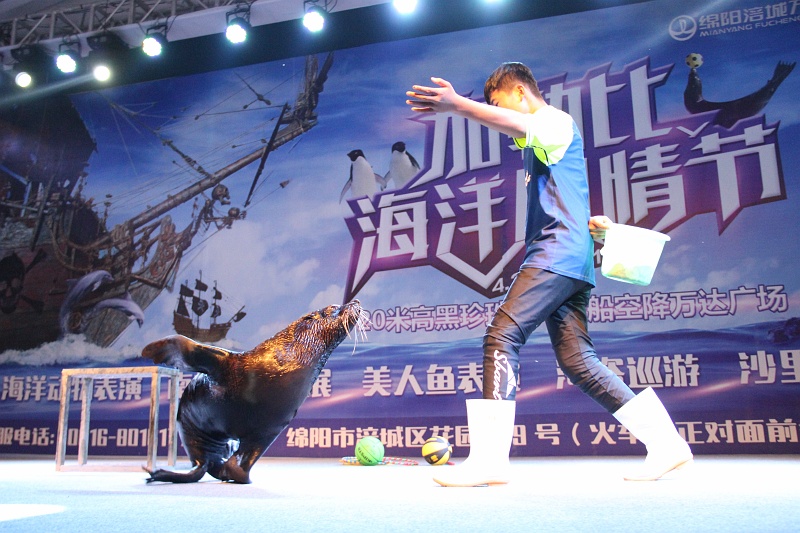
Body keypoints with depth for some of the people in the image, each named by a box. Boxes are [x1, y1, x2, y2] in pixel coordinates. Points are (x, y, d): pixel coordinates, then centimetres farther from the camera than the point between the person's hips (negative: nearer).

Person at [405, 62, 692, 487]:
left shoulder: (557, 121, 1)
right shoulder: (538, 142, 29)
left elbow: (521, 126, -24)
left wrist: (458, 105, -35)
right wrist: (588, 221, 21)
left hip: (558, 255, -10)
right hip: (567, 262, 10)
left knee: (502, 337, -18)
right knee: (578, 361, 5)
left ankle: (489, 458, -20)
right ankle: (666, 444, 11)